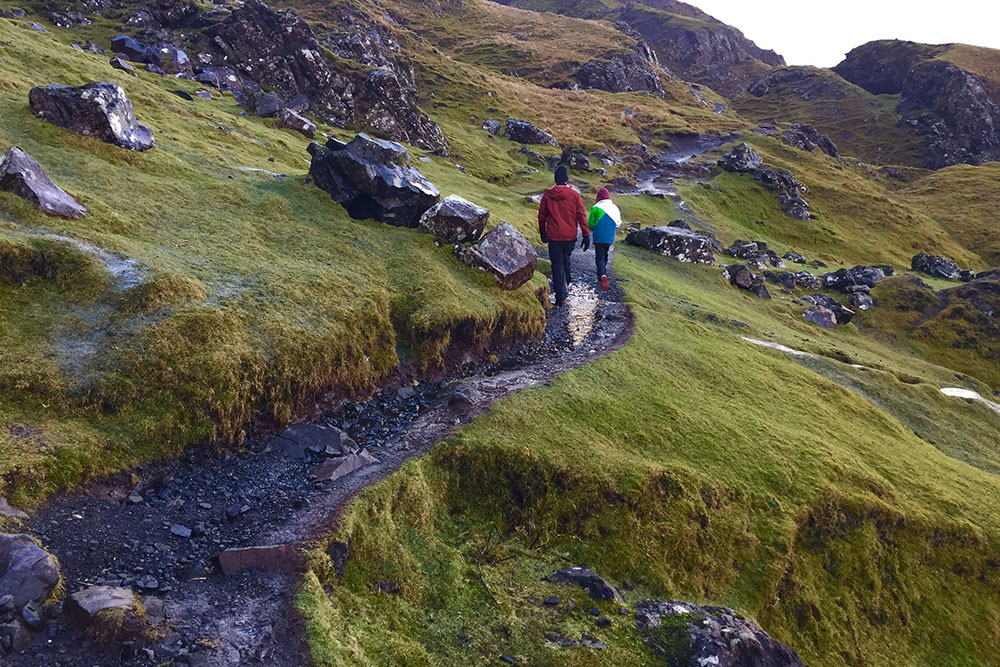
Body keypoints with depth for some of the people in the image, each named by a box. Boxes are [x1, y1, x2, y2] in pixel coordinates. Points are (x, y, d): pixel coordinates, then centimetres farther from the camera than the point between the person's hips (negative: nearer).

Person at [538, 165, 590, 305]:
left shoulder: (547, 195, -4)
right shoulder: (574, 195, -5)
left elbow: (541, 216, 4)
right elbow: (581, 216, -4)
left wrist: (542, 232, 18)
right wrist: (586, 235, 0)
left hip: (554, 236, -1)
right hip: (570, 236, 1)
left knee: (557, 264, 0)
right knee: (566, 261, 23)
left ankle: (560, 296, -6)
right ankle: (565, 287, 36)